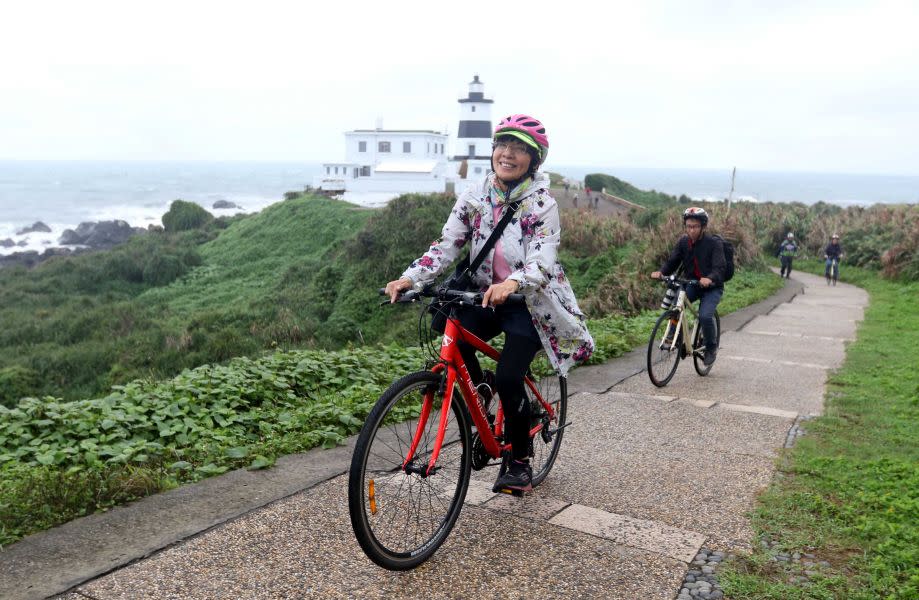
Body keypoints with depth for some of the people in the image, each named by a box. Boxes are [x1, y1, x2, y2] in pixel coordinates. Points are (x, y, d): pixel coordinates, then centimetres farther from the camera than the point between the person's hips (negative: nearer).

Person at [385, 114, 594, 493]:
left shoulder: (542, 206, -13)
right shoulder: (473, 200, -1)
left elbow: (541, 260, -26)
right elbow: (446, 245, -8)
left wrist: (511, 284, -48)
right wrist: (410, 277, -26)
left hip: (529, 303, -4)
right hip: (486, 298, 4)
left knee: (508, 379, -18)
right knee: (453, 342, -25)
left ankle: (519, 461, 8)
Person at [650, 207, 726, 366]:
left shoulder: (714, 243, -17)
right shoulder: (683, 242, -4)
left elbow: (719, 268, -27)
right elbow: (672, 262, -6)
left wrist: (709, 278, -49)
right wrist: (660, 271, -28)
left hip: (712, 287, -4)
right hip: (692, 285, 4)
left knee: (705, 316, -26)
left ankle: (711, 347, 2)